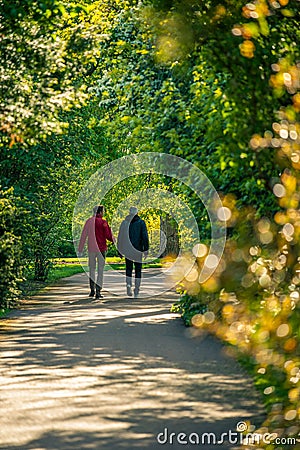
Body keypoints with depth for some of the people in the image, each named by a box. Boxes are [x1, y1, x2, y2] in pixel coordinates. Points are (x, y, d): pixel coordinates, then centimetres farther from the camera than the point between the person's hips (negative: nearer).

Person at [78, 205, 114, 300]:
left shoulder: (89, 221, 2)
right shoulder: (103, 222, -8)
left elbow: (83, 235, 4)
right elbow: (108, 236, -10)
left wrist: (80, 249, 9)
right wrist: (114, 240, 12)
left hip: (91, 249, 3)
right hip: (101, 248, -3)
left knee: (92, 269, 15)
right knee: (100, 270, 2)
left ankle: (92, 291, 17)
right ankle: (98, 292, -3)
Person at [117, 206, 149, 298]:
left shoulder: (125, 222, 1)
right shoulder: (141, 223, -3)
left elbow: (120, 237, 3)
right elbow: (145, 236, -8)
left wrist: (120, 249, 9)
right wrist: (146, 249, -5)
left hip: (128, 250, 1)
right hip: (138, 250, -1)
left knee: (129, 268, 11)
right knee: (138, 269, 6)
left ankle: (129, 284, -12)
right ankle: (136, 290, 4)